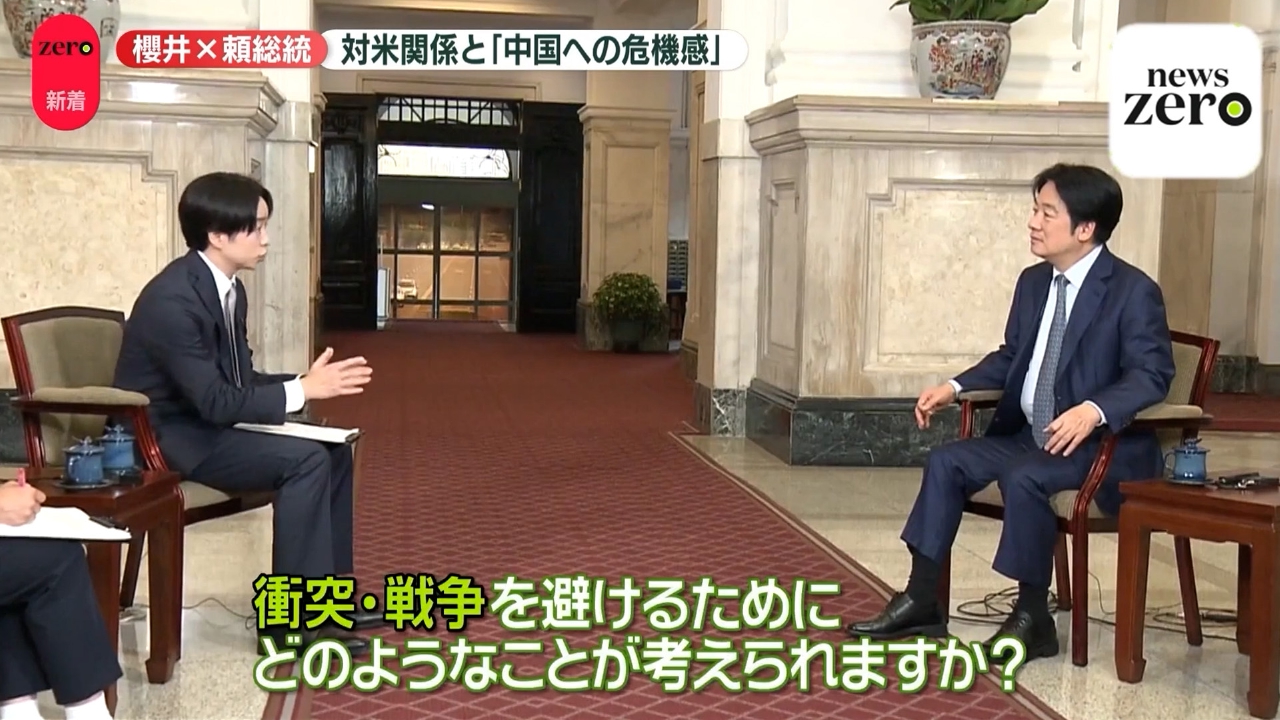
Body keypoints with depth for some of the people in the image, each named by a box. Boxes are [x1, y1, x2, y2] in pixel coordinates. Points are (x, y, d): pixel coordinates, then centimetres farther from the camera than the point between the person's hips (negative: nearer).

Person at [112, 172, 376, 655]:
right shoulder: (173, 299, -25)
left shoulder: (227, 288, 4)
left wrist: (307, 382, -9)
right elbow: (216, 400, -27)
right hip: (166, 435, -9)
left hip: (206, 420, 9)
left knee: (334, 450, 2)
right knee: (305, 459, -23)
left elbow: (239, 379, 8)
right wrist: (302, 390, -22)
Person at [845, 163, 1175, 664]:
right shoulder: (1033, 281, 10)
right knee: (947, 461, -8)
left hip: (1105, 444, -8)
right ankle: (922, 601, -3)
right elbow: (1011, 357, 18)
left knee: (1023, 477, -32)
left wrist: (1093, 410, -36)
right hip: (1028, 434, 8)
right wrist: (955, 387, 3)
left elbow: (1151, 374, -20)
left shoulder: (1134, 291, -13)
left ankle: (1032, 619, -16)